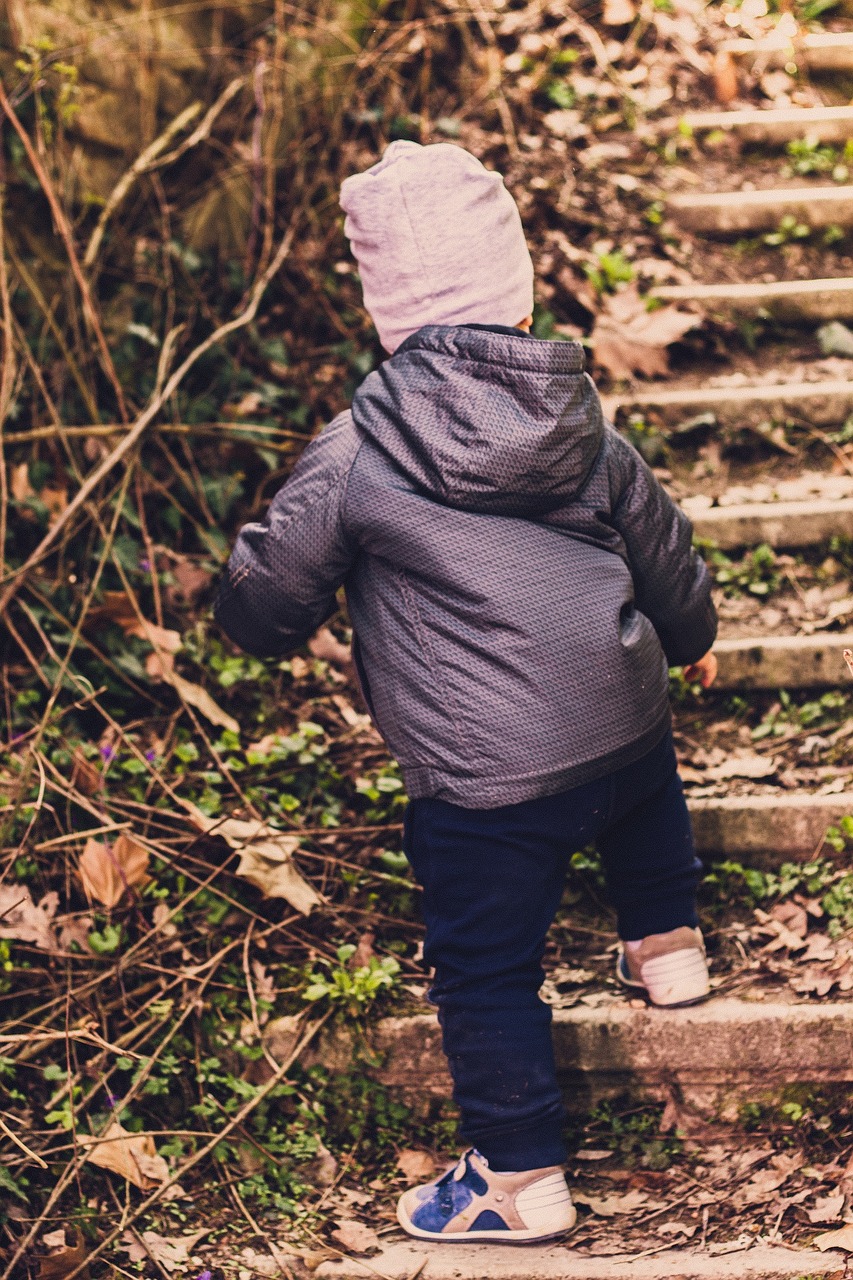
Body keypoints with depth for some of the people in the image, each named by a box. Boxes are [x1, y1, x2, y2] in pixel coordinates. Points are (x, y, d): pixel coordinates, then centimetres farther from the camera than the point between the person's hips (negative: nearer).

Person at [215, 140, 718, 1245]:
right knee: (644, 806, 39)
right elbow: (665, 553, 15)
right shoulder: (586, 428, 2)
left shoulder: (354, 454, -13)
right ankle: (667, 949, 57)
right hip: (627, 724, 5)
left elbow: (268, 596, -4)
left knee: (487, 970, 10)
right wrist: (690, 640, 36)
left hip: (484, 781, -5)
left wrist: (254, 616, 21)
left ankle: (520, 1183, 19)